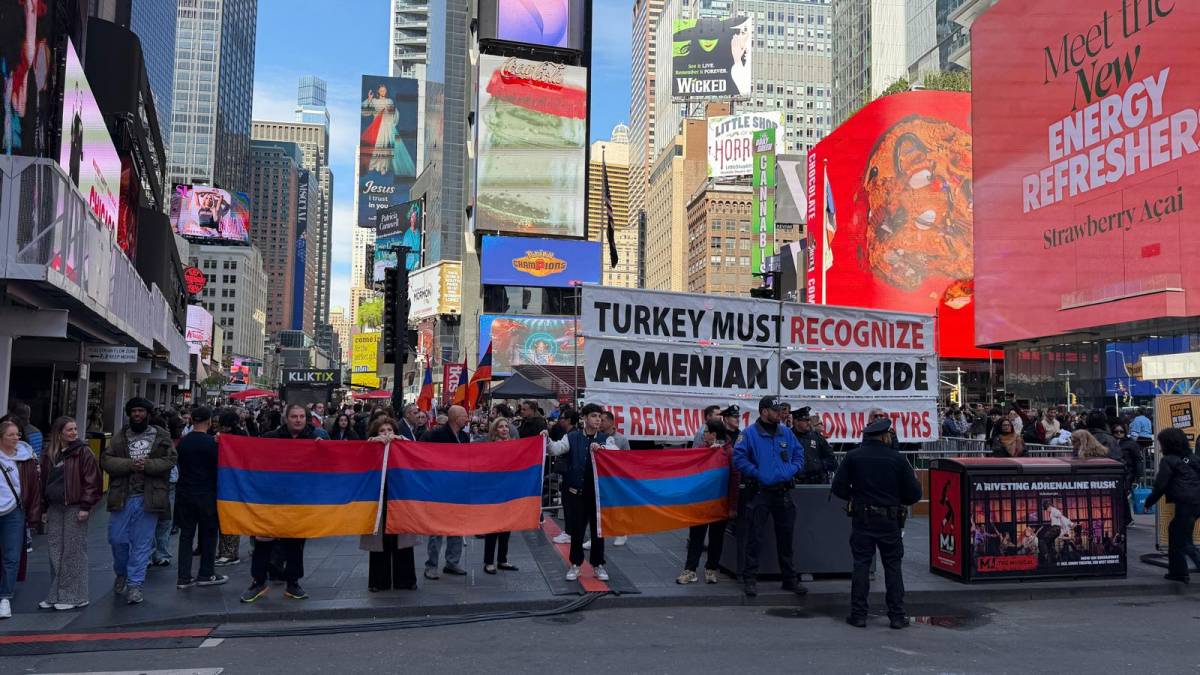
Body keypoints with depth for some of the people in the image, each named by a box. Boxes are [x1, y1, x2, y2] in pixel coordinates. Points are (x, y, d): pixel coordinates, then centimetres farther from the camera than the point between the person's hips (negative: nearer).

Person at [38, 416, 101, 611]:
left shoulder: (83, 452, -6)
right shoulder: (50, 454, 11)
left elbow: (92, 481, -9)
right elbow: (45, 481, 18)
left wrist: (86, 506, -15)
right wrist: (44, 508, 15)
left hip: (75, 508, -6)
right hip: (54, 508, 6)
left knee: (74, 552, -2)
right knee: (55, 552, 11)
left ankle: (75, 596, 6)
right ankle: (56, 594, 21)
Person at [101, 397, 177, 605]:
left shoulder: (162, 436, 4)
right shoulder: (120, 436, 8)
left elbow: (170, 460, -6)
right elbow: (106, 460, -2)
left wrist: (147, 465, -20)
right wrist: (129, 464, -17)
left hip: (148, 498, -2)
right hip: (122, 497, 2)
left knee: (142, 543, 3)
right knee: (117, 539, 7)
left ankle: (135, 584, 13)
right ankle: (121, 574, 34)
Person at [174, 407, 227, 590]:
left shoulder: (183, 442, 2)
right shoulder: (212, 443, -13)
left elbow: (179, 465, 12)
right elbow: (218, 467, -9)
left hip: (184, 494, 4)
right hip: (206, 494, -4)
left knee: (186, 534, 9)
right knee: (208, 534, 8)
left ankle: (183, 577, 9)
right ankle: (206, 574, 13)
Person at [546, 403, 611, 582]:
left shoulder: (606, 439, 5)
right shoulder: (572, 437, 1)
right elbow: (556, 449, -12)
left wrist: (600, 448, -30)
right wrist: (547, 440, -32)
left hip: (599, 491, 1)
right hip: (576, 490, -1)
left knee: (598, 528, 8)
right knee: (576, 529, 5)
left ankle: (598, 565, 21)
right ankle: (575, 565, 19)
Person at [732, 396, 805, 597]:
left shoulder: (786, 433, 9)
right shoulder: (750, 433, -7)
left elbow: (799, 453, 15)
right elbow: (738, 457, -11)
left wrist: (792, 470, -1)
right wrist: (756, 473, -14)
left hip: (783, 492, 5)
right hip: (759, 492, -5)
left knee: (785, 536, 12)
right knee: (753, 537, -2)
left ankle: (789, 579, 24)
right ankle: (749, 579, 8)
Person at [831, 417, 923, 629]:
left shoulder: (852, 457, -3)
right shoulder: (898, 459, -6)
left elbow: (838, 488, -5)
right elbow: (914, 495, -4)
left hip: (862, 519, 1)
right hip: (890, 521, 0)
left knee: (861, 565, 6)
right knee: (893, 566, 10)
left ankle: (858, 615, 7)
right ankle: (897, 616, 12)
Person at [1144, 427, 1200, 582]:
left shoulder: (1168, 460, -4)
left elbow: (1160, 486, -6)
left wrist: (1148, 502, 6)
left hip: (1186, 504, -8)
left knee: (1185, 542, -2)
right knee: (1174, 530, 19)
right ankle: (1178, 571, 22)